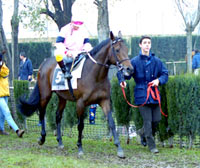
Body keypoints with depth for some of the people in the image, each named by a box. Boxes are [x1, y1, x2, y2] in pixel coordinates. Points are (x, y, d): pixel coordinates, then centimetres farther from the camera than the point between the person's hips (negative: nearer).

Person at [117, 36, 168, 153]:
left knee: (157, 119, 4)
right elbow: (123, 72, -5)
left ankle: (143, 133, 33)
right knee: (147, 121, -2)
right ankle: (152, 146, 8)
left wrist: (159, 80, -12)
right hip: (142, 94, -3)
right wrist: (122, 81, -26)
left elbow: (165, 74, 8)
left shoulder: (156, 61, 5)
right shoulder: (135, 61, -3)